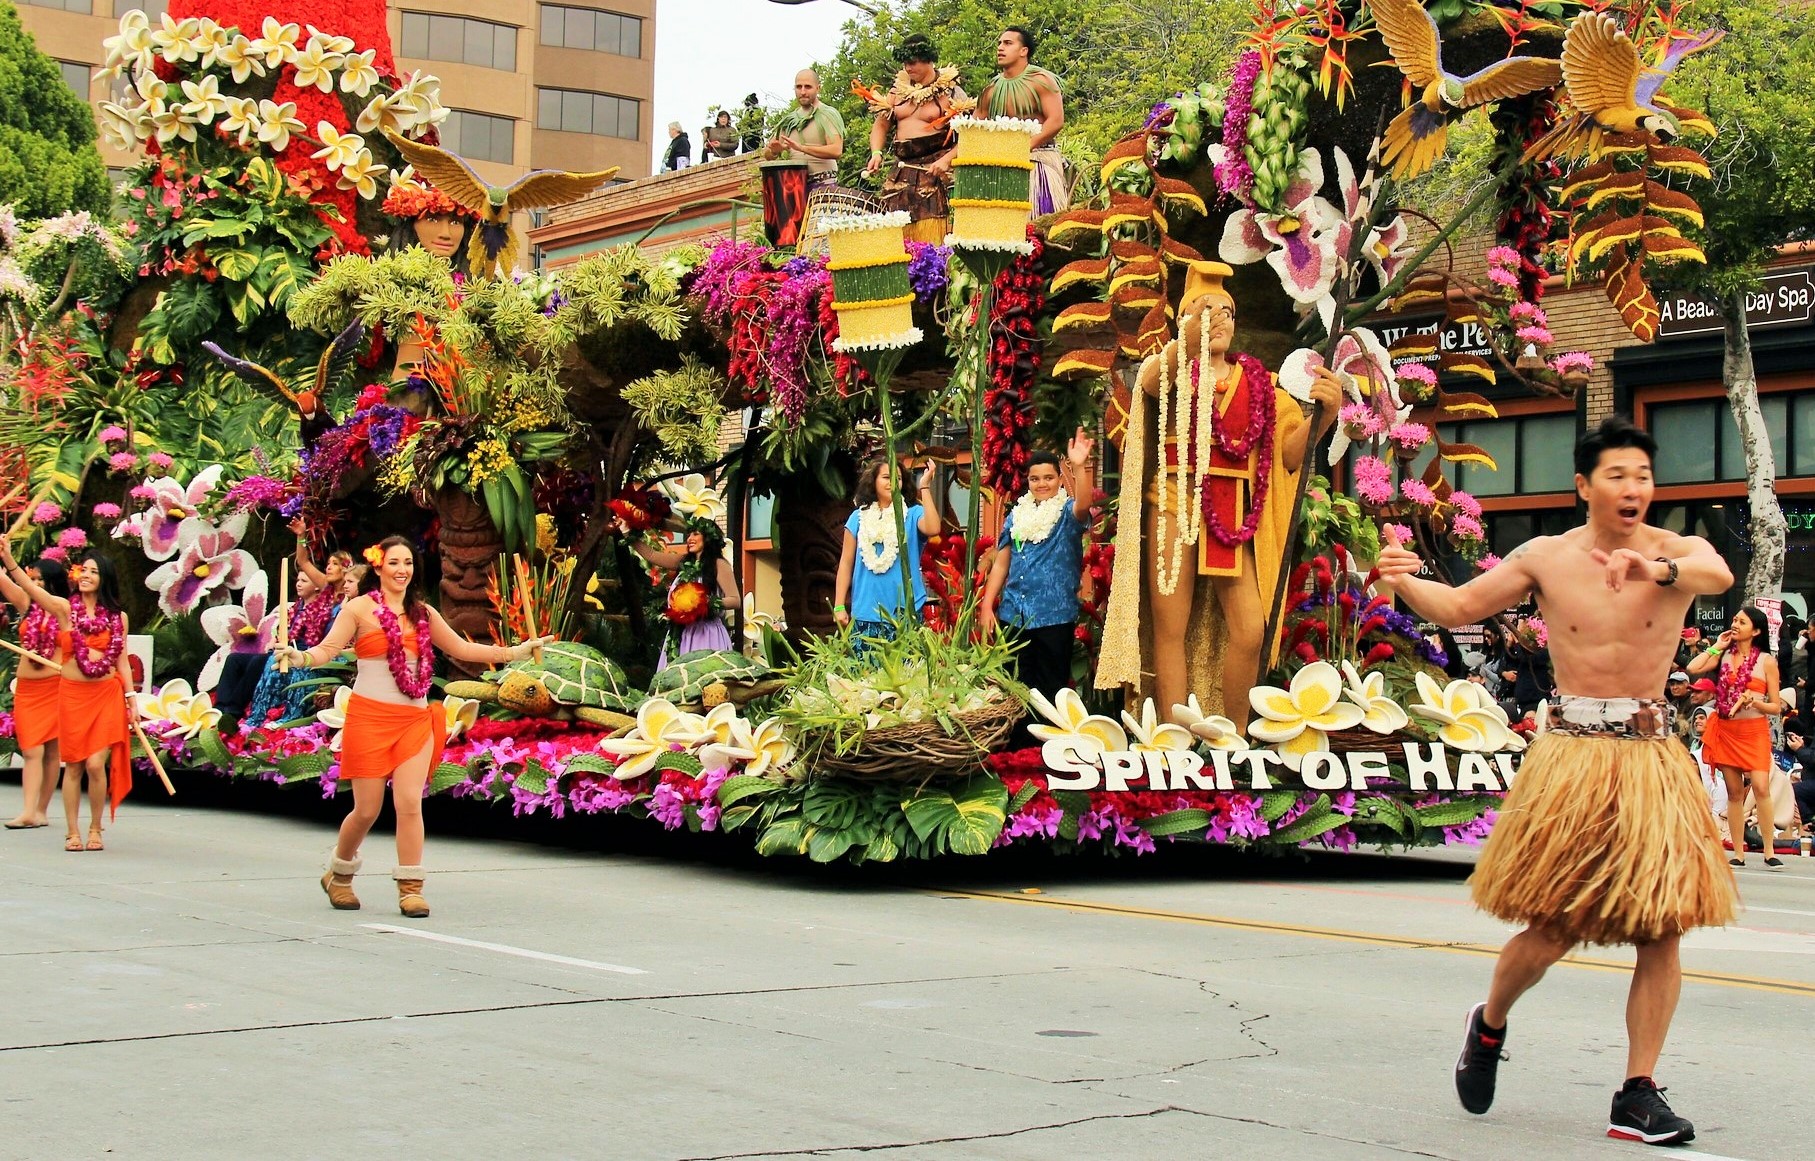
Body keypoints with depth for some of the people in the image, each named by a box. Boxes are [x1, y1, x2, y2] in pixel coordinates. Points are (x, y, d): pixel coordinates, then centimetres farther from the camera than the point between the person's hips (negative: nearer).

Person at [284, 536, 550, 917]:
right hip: (369, 716, -3)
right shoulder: (360, 608, -1)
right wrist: (301, 658, -32)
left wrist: (513, 652, 22)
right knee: (367, 809, 0)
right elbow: (328, 648, -10)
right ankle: (339, 876, 25)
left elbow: (461, 648, 23)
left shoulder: (423, 613, 13)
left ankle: (410, 889, -1)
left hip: (415, 719, 4)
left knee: (410, 802, -9)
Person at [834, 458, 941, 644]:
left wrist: (925, 487, -17)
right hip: (866, 612, 2)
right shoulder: (859, 518, 9)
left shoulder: (913, 514, 4)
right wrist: (839, 606, 4)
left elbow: (933, 529, -19)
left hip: (905, 611, -2)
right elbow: (846, 563, 9)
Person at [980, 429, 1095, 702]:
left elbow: (1083, 504, -28)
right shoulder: (1017, 514, 10)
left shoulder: (1067, 512, -2)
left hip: (1054, 615, -4)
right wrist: (986, 606, 5)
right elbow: (1001, 563, 12)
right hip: (1013, 615, 4)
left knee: (1051, 689, 1)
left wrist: (1080, 466, -44)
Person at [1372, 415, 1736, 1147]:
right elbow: (1459, 607, 9)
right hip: (1571, 757, -1)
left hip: (1651, 759, 1)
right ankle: (1489, 1026, 31)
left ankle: (1638, 1096, 7)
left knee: (1661, 929, -3)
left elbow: (1718, 575, -23)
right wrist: (1403, 580, -10)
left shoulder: (1676, 551, 0)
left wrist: (1657, 569, -43)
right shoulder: (1546, 558, 3)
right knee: (1553, 927, 1)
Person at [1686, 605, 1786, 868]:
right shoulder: (1724, 656, 10)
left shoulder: (1767, 661, 1)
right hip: (1725, 731, 3)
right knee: (1734, 792, 4)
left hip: (1754, 731, -3)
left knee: (1760, 787, -19)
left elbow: (1777, 707, 2)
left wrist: (1753, 701, -16)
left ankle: (1769, 852, -13)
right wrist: (1716, 647, 1)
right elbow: (1693, 668, -7)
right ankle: (1738, 854, 8)